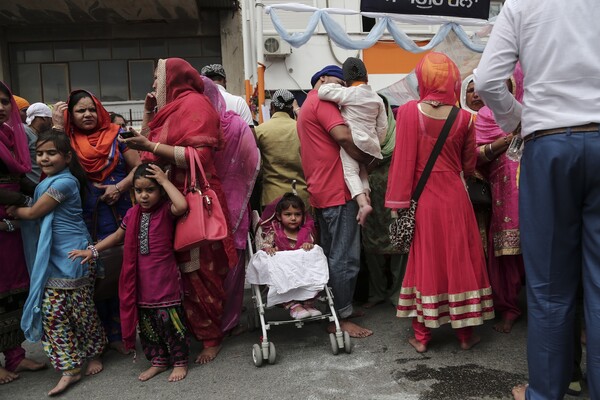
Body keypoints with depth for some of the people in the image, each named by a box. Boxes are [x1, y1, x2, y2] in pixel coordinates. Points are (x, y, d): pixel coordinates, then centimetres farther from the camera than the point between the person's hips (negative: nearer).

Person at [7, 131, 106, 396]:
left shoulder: (64, 182, -13)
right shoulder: (48, 182, 15)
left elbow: (33, 212, -10)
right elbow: (38, 216, 15)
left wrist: (11, 211, 5)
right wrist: (14, 215, 3)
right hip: (52, 260, 8)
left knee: (81, 311, 4)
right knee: (52, 314, 5)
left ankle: (94, 354, 27)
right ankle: (70, 369, 14)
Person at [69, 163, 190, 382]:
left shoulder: (166, 210, -10)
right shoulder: (133, 213, 7)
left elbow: (182, 205, -33)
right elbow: (117, 235, 20)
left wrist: (165, 181, -22)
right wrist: (93, 250, 16)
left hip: (165, 279, -6)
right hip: (141, 280, 6)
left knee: (170, 320, 1)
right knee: (146, 323, 15)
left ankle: (180, 361, 18)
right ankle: (159, 360, 31)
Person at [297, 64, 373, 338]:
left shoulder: (307, 106, 25)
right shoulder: (322, 100, -7)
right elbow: (344, 136, -21)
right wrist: (368, 159, -8)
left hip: (321, 192, 11)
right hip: (338, 191, -11)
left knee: (330, 255, 16)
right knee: (345, 258, -5)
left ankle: (331, 313, 24)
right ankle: (342, 318, 2)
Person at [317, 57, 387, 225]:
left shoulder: (349, 93, -6)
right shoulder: (377, 98, 14)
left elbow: (323, 91, -13)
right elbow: (382, 127, 14)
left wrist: (337, 86, 5)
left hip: (352, 141, -6)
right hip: (371, 143, 6)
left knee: (351, 172, -10)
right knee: (363, 172, 18)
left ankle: (362, 203, -28)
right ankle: (366, 196, -2)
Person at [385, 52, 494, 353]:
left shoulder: (408, 111, -9)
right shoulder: (464, 118, -2)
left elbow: (402, 160, -10)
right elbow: (469, 165, 6)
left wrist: (398, 202, -5)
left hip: (422, 199, -1)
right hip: (455, 198, 1)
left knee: (424, 261, 10)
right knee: (459, 260, 12)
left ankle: (421, 336, 18)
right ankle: (465, 333, 23)